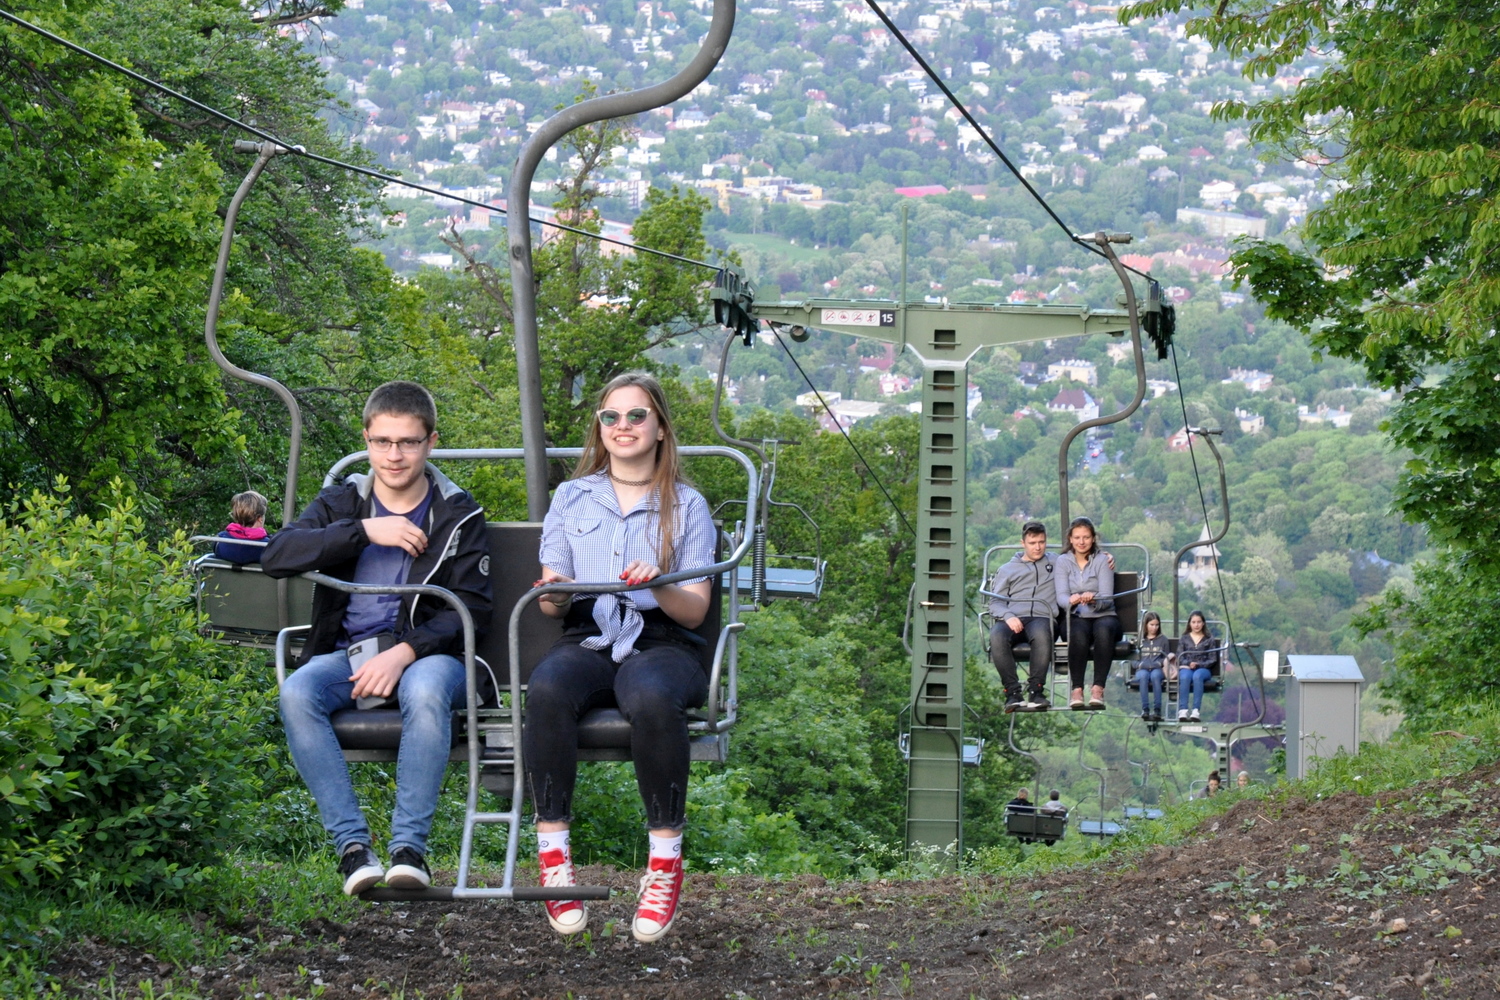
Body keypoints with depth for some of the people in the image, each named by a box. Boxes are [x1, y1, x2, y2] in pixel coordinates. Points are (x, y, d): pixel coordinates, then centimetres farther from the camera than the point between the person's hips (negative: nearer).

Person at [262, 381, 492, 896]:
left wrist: (405, 652, -19)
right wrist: (365, 531, -13)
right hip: (347, 653, 2)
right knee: (296, 693, -31)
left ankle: (408, 846, -34)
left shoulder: (458, 515, 7)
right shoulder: (342, 502, 12)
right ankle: (352, 844, -29)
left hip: (427, 654, -2)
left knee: (426, 691, -38)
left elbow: (471, 608, -2)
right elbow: (276, 556, -6)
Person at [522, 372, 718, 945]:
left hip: (661, 643, -2)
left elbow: (695, 612, 5)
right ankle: (553, 857, -32)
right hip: (587, 641, 2)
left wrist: (659, 587, -17)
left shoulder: (687, 506, 12)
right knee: (547, 689, -36)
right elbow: (553, 602, 13)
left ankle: (665, 861, -30)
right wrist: (554, 594, -11)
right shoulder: (571, 498, 18)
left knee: (652, 698, -40)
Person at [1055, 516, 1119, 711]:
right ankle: (1077, 689, -40)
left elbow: (1107, 598, -6)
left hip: (1104, 615, 0)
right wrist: (1071, 600, -30)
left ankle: (1098, 688, -41)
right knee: (1079, 633, -36)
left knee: (1103, 630, -37)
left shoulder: (1102, 561, 4)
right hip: (1075, 617, 0)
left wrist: (1094, 600, -31)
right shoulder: (1063, 561, 8)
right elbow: (1061, 596, -5)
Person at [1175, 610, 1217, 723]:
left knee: (1197, 676, -38)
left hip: (1203, 669, -1)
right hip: (1186, 668, 1)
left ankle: (1195, 711, -46)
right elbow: (1179, 657, 9)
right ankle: (1182, 710, -48)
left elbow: (1213, 660, 5)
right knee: (1185, 677, -36)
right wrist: (1189, 663, -12)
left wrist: (1198, 665, -11)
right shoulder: (1184, 638, 16)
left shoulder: (1209, 639, 12)